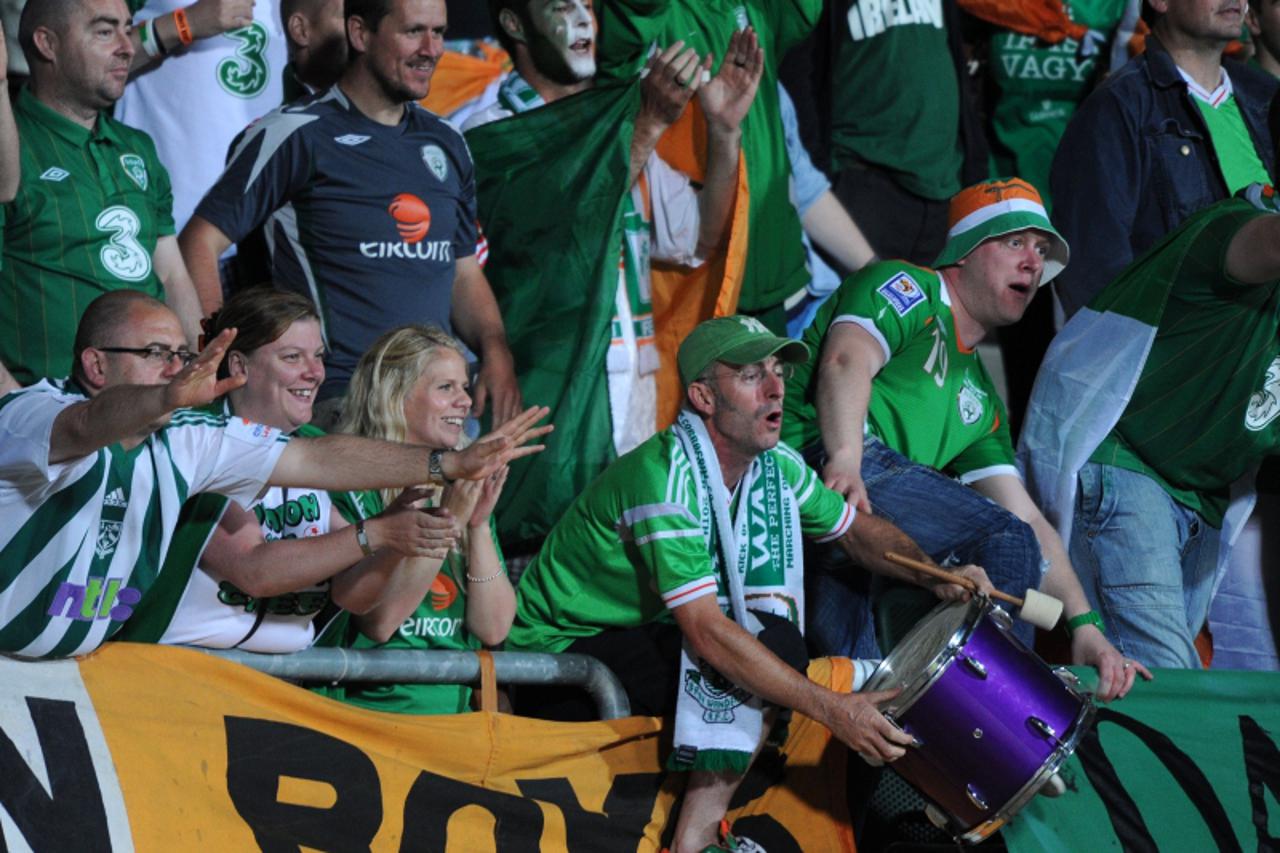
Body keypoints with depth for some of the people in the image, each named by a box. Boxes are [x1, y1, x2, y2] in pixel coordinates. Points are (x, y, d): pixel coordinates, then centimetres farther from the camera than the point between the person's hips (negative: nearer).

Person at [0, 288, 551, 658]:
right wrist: (168, 397, -62)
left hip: (94, 668, 6)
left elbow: (317, 460, 2)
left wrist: (450, 465, -4)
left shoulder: (183, 442, 2)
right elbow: (90, 425, -42)